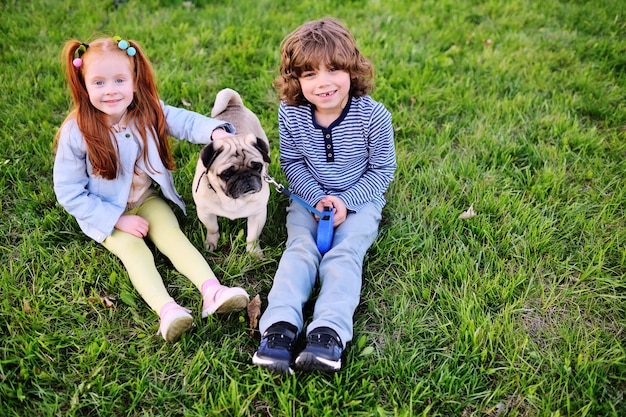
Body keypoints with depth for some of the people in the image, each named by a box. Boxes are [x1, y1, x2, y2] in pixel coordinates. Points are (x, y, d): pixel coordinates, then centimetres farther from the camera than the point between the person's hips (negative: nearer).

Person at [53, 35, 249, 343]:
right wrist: (118, 219, -19)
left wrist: (215, 131, -42)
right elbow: (69, 191, -15)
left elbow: (187, 122, -18)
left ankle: (212, 290, -34)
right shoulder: (76, 133, -19)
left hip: (148, 199, 3)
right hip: (106, 213, -2)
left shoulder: (149, 112, -11)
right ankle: (166, 309, -40)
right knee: (132, 248, -25)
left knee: (171, 234, -20)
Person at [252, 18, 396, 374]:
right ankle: (281, 325, -30)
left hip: (359, 200, -2)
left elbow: (383, 170, -8)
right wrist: (317, 198, -14)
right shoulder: (291, 114, -10)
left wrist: (346, 201, -19)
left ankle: (329, 333, -33)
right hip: (310, 198, 2)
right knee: (300, 249, -20)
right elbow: (291, 163, 1)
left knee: (344, 254, -23)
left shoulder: (372, 115, -17)